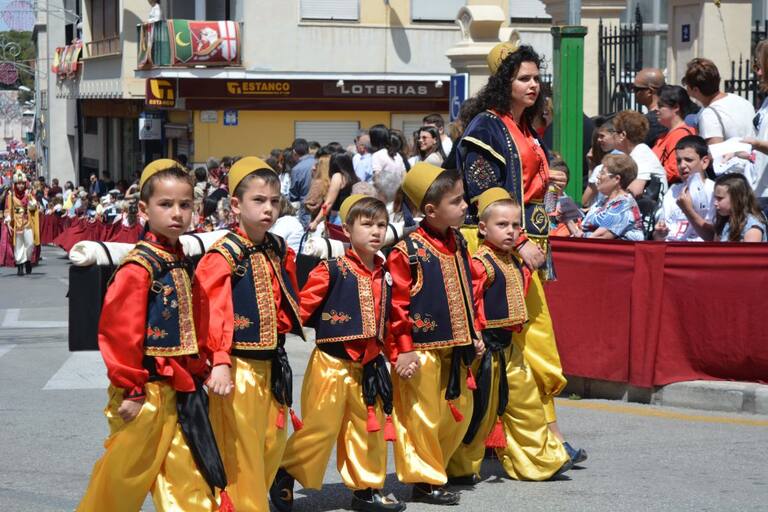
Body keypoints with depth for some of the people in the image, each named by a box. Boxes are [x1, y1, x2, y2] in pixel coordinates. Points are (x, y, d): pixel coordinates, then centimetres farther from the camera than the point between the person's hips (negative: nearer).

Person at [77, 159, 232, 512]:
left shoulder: (178, 261, 10)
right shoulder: (139, 266, -16)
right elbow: (120, 331, -20)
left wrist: (196, 373, 15)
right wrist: (130, 390, -19)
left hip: (179, 389, 8)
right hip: (147, 392, -8)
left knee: (185, 476, 12)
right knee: (124, 477, 3)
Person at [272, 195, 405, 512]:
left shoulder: (385, 274, 7)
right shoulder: (332, 271, -13)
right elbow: (303, 307, -13)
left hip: (369, 365, 6)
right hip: (332, 363, -6)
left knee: (370, 429, 13)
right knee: (319, 427, -3)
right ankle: (285, 479, 14)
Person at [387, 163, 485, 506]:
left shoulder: (457, 244, 9)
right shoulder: (408, 251, -15)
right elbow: (396, 303, -16)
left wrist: (475, 333, 17)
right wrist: (402, 350, -17)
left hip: (455, 350, 8)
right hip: (423, 350, -8)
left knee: (459, 414, 14)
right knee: (422, 417, 0)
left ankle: (433, 468, 29)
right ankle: (425, 480, 11)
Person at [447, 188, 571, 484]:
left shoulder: (515, 264, 11)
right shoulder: (480, 264, -17)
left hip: (508, 346, 9)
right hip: (485, 347, -9)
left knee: (525, 402, 15)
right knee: (478, 407, -1)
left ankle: (540, 461, 26)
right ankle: (461, 468, 11)